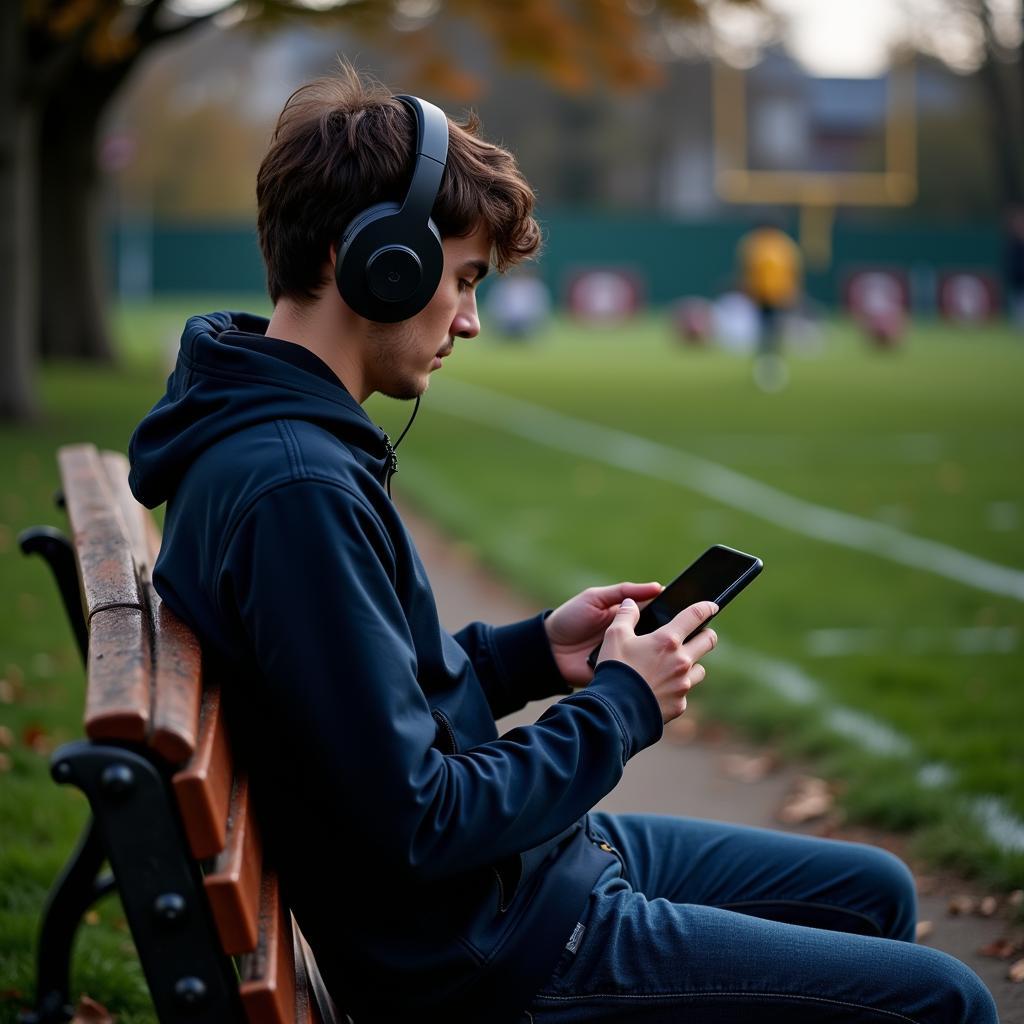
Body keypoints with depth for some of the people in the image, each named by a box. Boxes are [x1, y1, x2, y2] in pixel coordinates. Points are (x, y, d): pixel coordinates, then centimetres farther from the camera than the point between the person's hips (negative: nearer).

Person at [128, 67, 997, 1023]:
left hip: (513, 864, 10)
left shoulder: (274, 436, 6)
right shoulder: (297, 488, -27)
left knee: (878, 892, 21)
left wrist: (531, 651, 6)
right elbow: (416, 824, -27)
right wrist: (620, 707, -14)